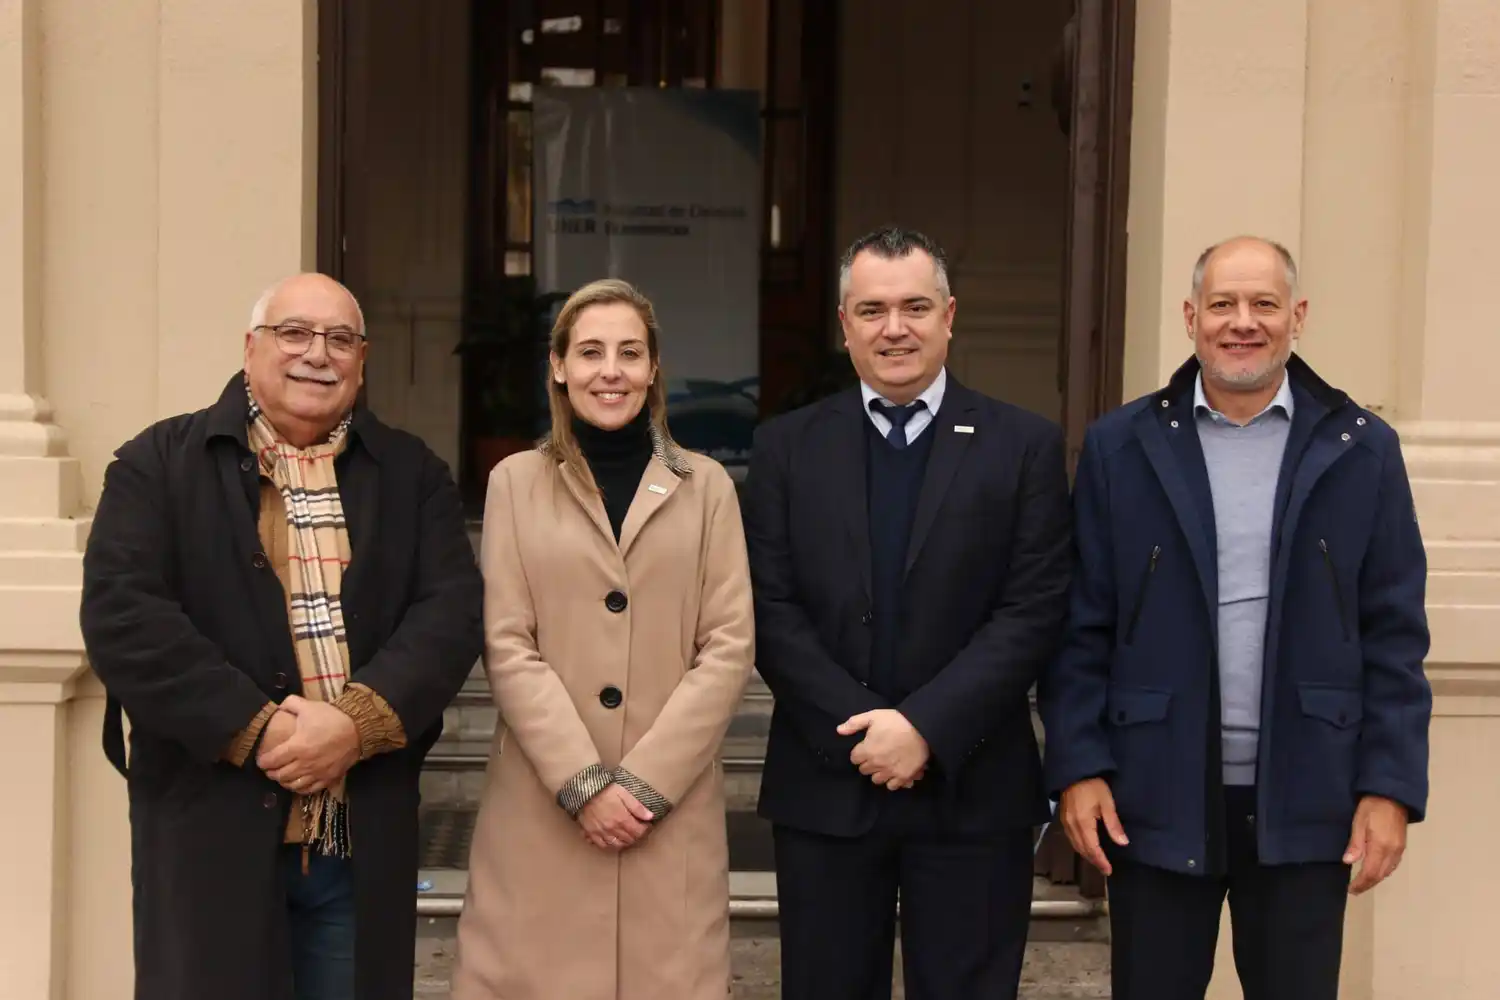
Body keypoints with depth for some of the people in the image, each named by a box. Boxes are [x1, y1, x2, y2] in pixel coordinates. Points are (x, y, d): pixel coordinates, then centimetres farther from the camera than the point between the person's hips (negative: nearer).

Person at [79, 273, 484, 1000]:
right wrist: (256, 730, -16)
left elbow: (452, 611, -1)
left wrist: (359, 723, -16)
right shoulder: (159, 464, 3)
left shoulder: (412, 474, 10)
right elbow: (121, 615, -9)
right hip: (210, 828, -2)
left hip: (364, 836, 2)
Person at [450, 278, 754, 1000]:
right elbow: (507, 648, -1)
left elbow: (729, 648, 1)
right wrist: (583, 782, -11)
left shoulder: (706, 486, 6)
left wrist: (644, 781, -8)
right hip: (541, 805, 0)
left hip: (673, 806, 0)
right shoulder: (516, 482, 5)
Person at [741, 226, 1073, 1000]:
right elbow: (771, 610, -1)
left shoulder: (1024, 445, 1)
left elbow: (1034, 611, -6)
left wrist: (927, 726, -15)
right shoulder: (786, 447, 5)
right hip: (824, 787, 1)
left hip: (971, 789, -1)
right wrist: (859, 728, -12)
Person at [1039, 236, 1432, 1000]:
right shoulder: (1121, 446, 1)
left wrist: (1391, 785, -5)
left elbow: (1394, 634, 1)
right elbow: (1082, 626, 0)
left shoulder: (1361, 450, 2)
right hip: (1158, 795, 0)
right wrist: (1077, 765, -6)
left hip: (1304, 799, 0)